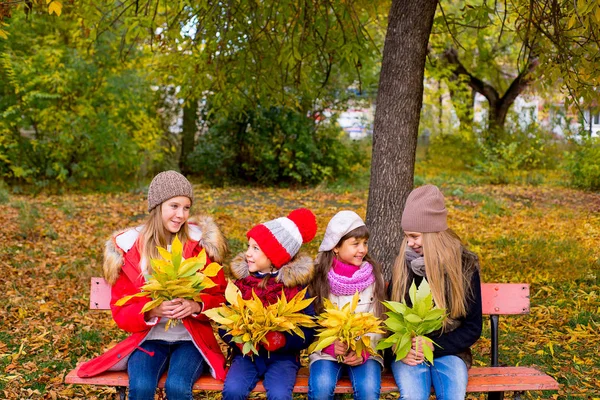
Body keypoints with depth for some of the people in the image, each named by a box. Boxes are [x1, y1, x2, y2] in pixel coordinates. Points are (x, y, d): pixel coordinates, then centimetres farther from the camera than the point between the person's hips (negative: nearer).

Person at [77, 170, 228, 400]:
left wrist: (196, 306, -21)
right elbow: (121, 312, -2)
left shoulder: (200, 242, -4)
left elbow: (220, 298, 1)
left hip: (191, 338, 0)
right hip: (149, 338, 1)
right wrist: (151, 311, -23)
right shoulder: (129, 247, -3)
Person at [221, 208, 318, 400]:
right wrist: (238, 339, -15)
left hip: (283, 356, -2)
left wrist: (283, 341, -23)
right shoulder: (240, 281, 3)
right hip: (246, 355, 2)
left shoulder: (296, 285, -4)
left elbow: (308, 330, -5)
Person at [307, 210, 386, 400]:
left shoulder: (373, 275, -1)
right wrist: (330, 346, -17)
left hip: (365, 350, 1)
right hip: (327, 350, 0)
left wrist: (363, 351, -15)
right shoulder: (319, 275, -5)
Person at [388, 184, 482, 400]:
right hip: (408, 352, 1)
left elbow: (473, 327, 0)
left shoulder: (465, 266, -3)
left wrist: (434, 346, -14)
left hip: (448, 351, 0)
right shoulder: (402, 264, 3)